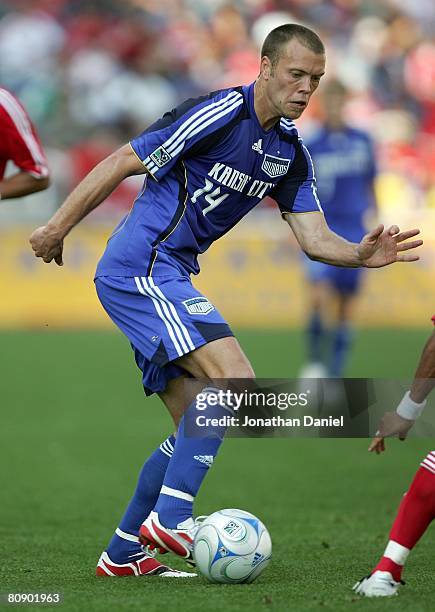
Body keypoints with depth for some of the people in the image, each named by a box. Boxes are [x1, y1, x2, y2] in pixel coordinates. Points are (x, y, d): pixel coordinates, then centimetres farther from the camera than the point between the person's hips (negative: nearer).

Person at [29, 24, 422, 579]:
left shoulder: (290, 152, 10)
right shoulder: (217, 115, -16)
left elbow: (314, 238, 5)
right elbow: (122, 163, -12)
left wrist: (362, 255, -16)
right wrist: (57, 229, -9)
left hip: (168, 278, 9)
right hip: (141, 267, -9)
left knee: (196, 425, 9)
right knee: (233, 378, -23)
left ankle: (120, 554, 15)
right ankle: (170, 517, -22)